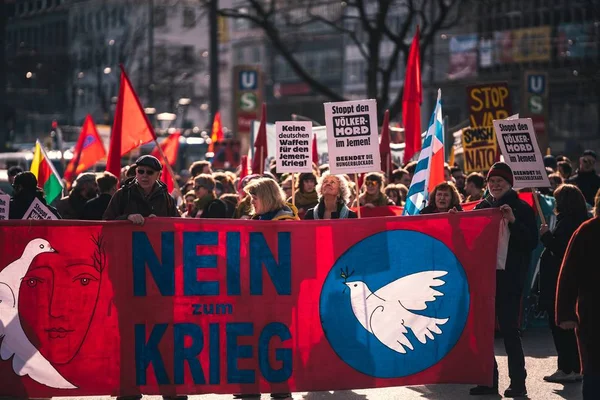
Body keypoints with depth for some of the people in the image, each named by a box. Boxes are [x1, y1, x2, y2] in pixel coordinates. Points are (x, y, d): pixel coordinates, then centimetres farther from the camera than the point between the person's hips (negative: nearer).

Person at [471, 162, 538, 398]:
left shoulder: (522, 209, -1)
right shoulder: (481, 208, 11)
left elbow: (532, 242, -9)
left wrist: (513, 221, -20)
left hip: (509, 279, -5)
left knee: (509, 329, -4)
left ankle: (518, 382, 3)